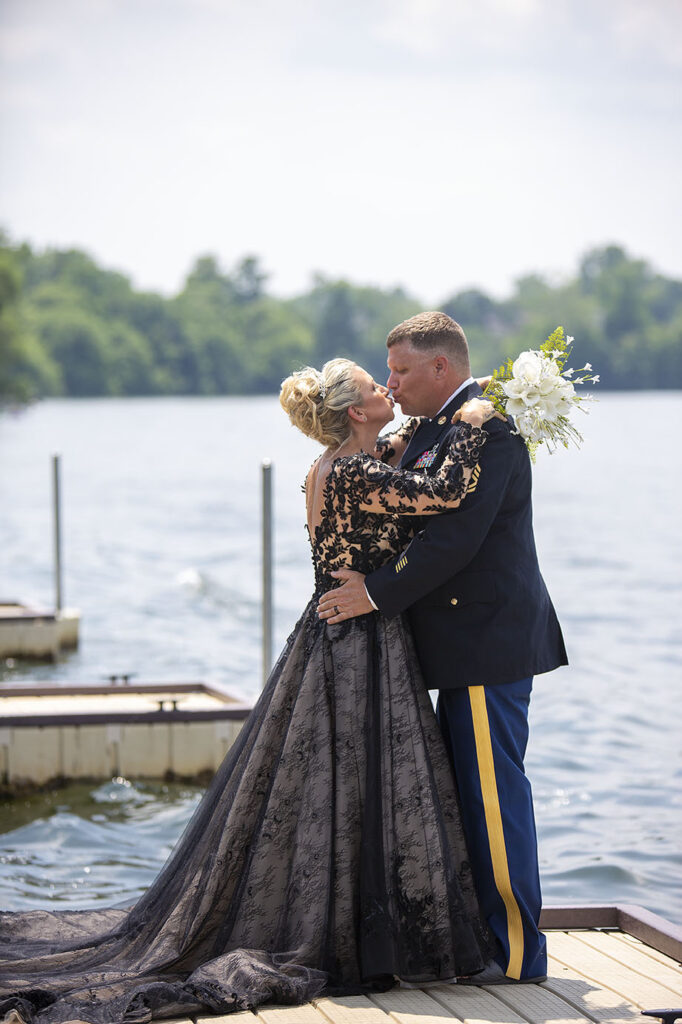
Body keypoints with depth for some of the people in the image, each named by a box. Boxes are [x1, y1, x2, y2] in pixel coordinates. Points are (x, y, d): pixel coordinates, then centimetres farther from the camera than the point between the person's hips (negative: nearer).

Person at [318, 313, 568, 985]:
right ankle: (483, 932, 23)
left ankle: (517, 952, 1)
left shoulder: (485, 429, -16)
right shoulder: (428, 430, 17)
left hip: (487, 639, -11)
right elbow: (413, 520, 19)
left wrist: (377, 593, -18)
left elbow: (455, 537, -23)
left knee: (493, 792, -6)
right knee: (465, 791, 15)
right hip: (466, 639, 11)